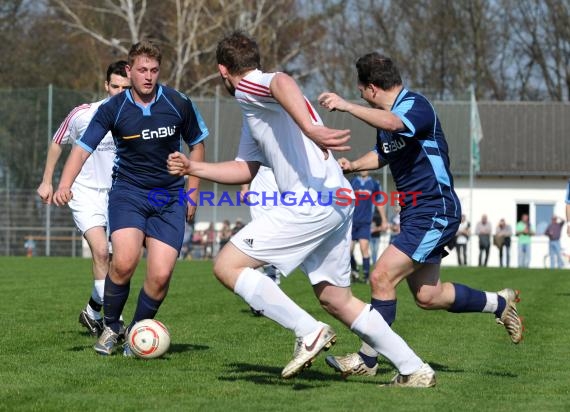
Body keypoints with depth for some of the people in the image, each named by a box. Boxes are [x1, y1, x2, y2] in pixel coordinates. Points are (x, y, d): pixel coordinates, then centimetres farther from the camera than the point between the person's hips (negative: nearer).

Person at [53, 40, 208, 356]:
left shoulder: (178, 104, -4)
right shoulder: (112, 109, -7)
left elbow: (196, 144, 11)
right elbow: (83, 148, -8)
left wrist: (192, 191, 8)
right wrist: (64, 184, -25)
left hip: (170, 198, 1)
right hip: (128, 191, -1)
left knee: (160, 275, -13)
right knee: (125, 261, -25)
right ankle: (110, 327, 0)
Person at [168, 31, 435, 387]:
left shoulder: (248, 87, -2)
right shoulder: (254, 111, 28)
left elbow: (282, 83, -28)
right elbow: (246, 169, 36)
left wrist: (309, 129, -43)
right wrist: (193, 168, 40)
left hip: (313, 202, -10)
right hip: (338, 201, 10)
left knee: (227, 266, -6)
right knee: (336, 300, 16)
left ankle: (309, 332, -12)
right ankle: (415, 370, 16)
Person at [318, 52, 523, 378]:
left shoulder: (417, 106, -17)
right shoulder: (385, 117, 12)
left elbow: (394, 124, -41)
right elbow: (383, 154, 31)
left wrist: (347, 106, -47)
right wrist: (354, 165, 11)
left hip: (435, 211, -10)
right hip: (415, 213, 10)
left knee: (382, 277, -16)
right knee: (427, 296, 13)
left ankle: (367, 360, -7)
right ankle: (500, 303, 33)